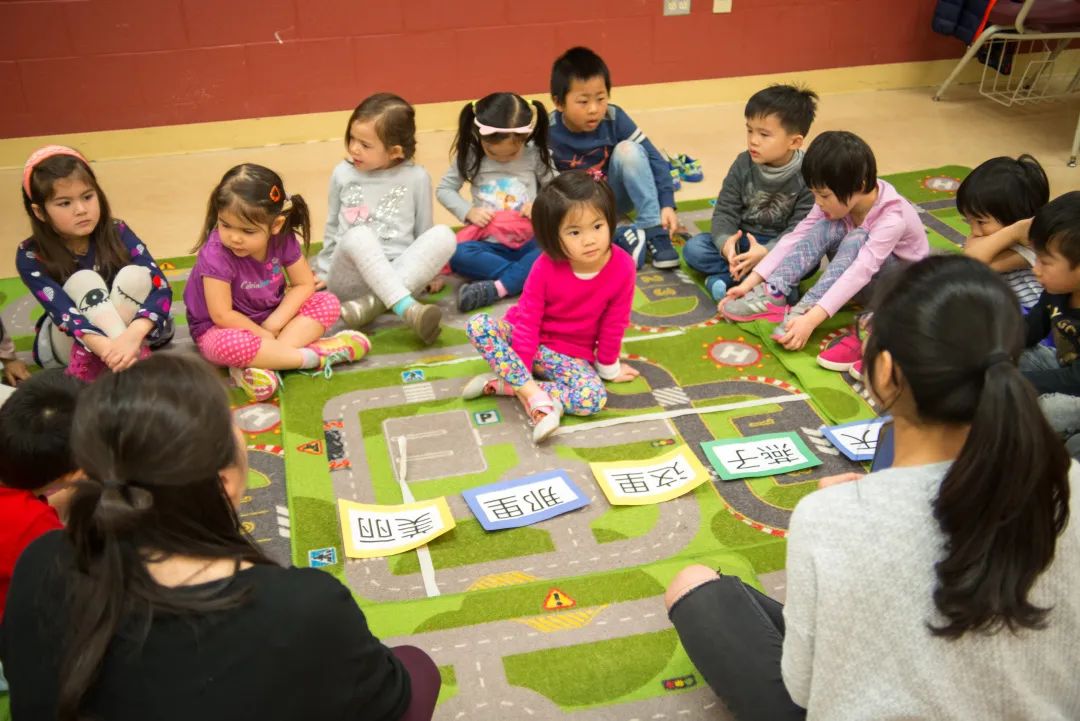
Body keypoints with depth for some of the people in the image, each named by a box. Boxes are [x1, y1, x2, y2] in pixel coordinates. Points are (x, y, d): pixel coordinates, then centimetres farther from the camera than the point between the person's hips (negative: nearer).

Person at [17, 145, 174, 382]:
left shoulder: (117, 233, -16)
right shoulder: (31, 256, -19)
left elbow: (161, 287, -29)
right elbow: (62, 310, -34)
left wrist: (132, 335, -49)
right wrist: (106, 348, -54)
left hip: (125, 330, 1)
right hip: (68, 344, -1)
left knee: (134, 275, -26)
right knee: (84, 281, -29)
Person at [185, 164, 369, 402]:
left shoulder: (282, 239, -14)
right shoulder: (216, 253, -28)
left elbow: (304, 284, -6)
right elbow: (222, 315, -25)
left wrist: (274, 324, -17)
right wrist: (265, 336, -19)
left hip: (269, 318, 6)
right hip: (221, 329, -6)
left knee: (327, 303, -11)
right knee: (229, 345, -40)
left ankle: (259, 364, -27)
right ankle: (312, 356, -25)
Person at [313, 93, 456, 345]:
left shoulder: (416, 178, 4)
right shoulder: (343, 174, 8)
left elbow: (423, 230, 15)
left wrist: (429, 271, 18)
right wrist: (322, 275, 23)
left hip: (401, 276, 1)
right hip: (350, 279, -1)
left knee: (444, 236, -25)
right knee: (358, 236, -33)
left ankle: (371, 304, -33)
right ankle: (408, 309, -47)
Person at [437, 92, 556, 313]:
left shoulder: (535, 155, 1)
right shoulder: (470, 156, 1)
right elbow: (444, 189, 7)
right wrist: (468, 211, -9)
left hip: (529, 240, 0)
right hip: (490, 244, 0)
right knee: (458, 255, -32)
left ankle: (497, 288, -36)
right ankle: (525, 277, -28)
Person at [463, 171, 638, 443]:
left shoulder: (622, 267, -20)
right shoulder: (546, 267, -20)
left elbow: (613, 325, -7)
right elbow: (528, 321, -17)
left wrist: (608, 367, 4)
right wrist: (523, 369, -22)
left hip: (571, 356, 0)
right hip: (523, 340, 0)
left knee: (594, 399, -30)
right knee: (478, 325, -28)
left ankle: (504, 383, -20)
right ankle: (536, 396, -29)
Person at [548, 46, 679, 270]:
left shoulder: (614, 118, -18)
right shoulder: (547, 132, -20)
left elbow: (655, 160, -17)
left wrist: (667, 205, -27)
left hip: (615, 197, 1)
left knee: (628, 149, -27)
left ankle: (654, 232, -24)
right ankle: (622, 240, -29)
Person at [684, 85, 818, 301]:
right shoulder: (743, 165, -7)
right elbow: (725, 211, -8)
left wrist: (766, 252, -38)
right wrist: (725, 242, -32)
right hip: (740, 241, 3)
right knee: (694, 248, -19)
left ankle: (727, 275, -32)